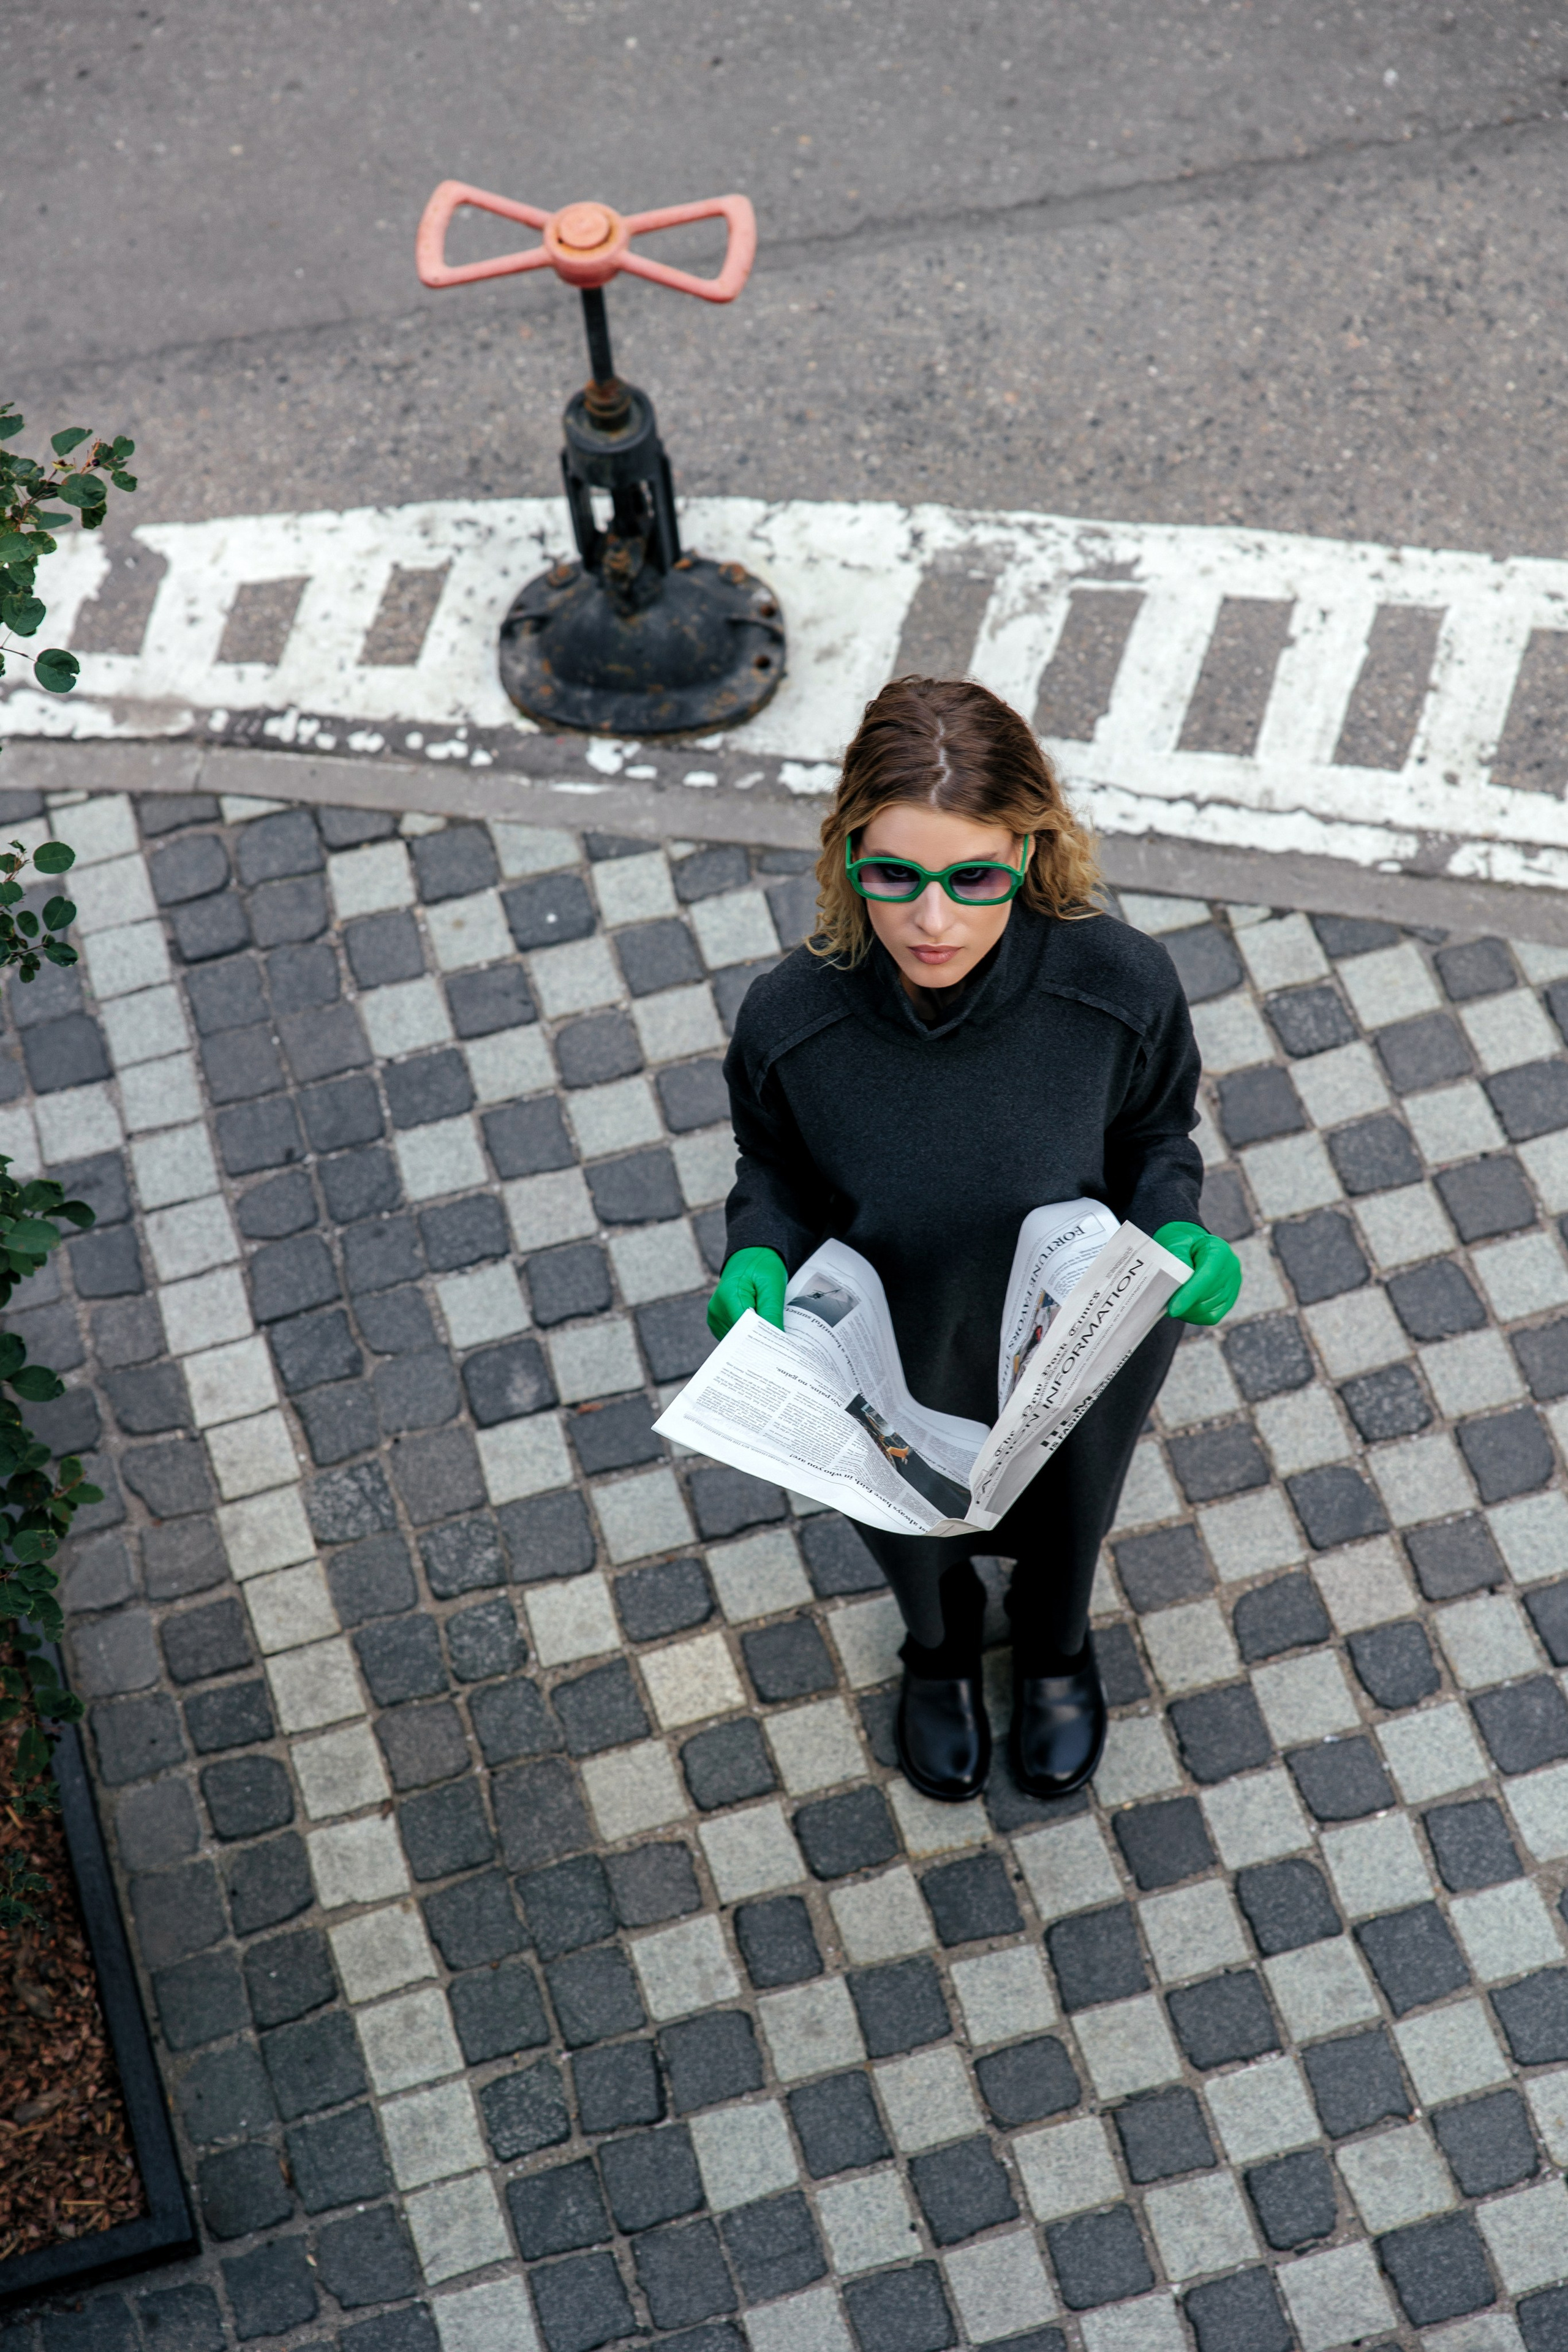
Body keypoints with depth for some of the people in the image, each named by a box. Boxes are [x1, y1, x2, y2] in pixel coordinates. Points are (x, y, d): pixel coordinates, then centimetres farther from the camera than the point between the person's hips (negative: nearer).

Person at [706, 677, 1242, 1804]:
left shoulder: (1120, 984, -33)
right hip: (897, 1374, 0)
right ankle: (941, 1644, 73)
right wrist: (760, 1255, -30)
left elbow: (1155, 1130, -11)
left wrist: (1176, 1227, -31)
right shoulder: (790, 1020, -32)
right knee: (907, 1527, 33)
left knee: (1069, 1520, 34)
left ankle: (1056, 1644, 74)